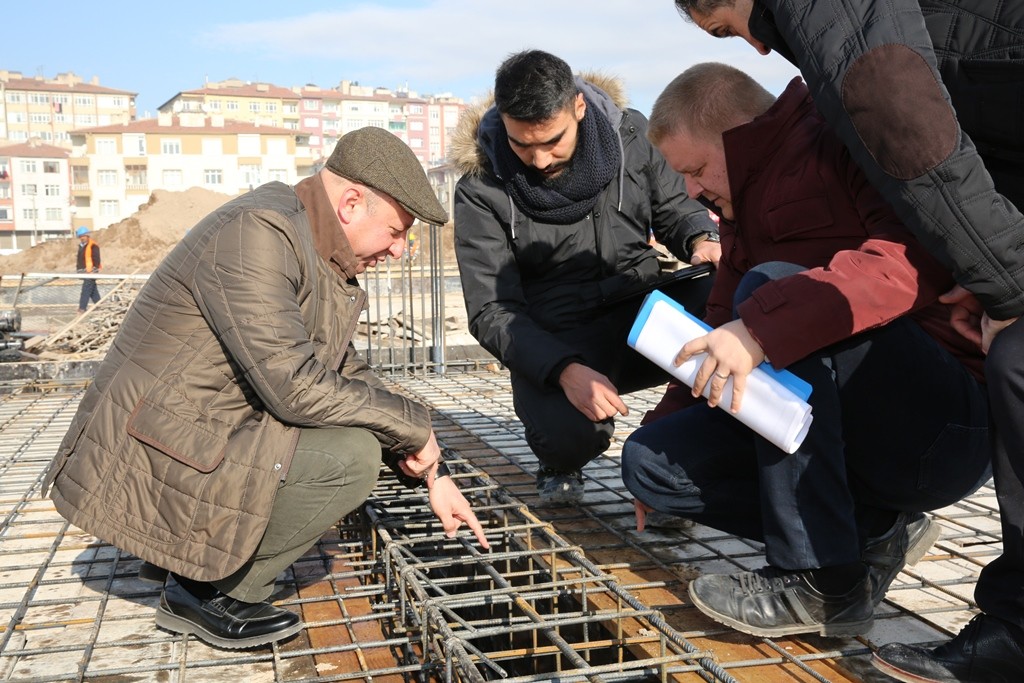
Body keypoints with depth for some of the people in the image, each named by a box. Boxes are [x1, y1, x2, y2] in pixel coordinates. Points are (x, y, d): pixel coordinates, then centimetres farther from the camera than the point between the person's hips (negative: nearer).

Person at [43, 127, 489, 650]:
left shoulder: (328, 264, 11)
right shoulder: (255, 233, -20)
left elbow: (350, 376, 17)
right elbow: (293, 385, -27)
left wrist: (433, 473, 12)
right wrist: (414, 426, -14)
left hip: (204, 440, 10)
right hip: (146, 465, -10)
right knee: (347, 457, -21)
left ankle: (197, 562, 12)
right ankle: (210, 592, 0)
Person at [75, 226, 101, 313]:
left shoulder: (93, 245, -11)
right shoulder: (81, 245, 17)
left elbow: (96, 259, -15)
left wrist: (95, 270, -19)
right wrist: (78, 268, 22)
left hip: (90, 272, -9)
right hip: (84, 272, 9)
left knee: (86, 290, -11)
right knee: (93, 290, 14)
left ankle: (82, 308, -13)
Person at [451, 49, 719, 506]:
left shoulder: (629, 134, 0)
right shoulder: (482, 190, -9)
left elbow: (674, 207, 14)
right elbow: (490, 311, -12)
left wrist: (702, 240, -12)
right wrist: (565, 371, -29)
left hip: (645, 314, 3)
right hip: (556, 344, -3)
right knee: (569, 433, -35)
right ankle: (562, 463, 7)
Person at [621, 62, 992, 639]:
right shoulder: (746, 211, 16)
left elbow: (916, 256, -29)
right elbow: (729, 328, 17)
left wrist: (763, 326, -35)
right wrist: (678, 404, 8)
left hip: (950, 424, -8)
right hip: (838, 432, 8)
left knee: (768, 287, -28)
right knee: (650, 459, -4)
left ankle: (825, 580, -22)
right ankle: (875, 532, -2)